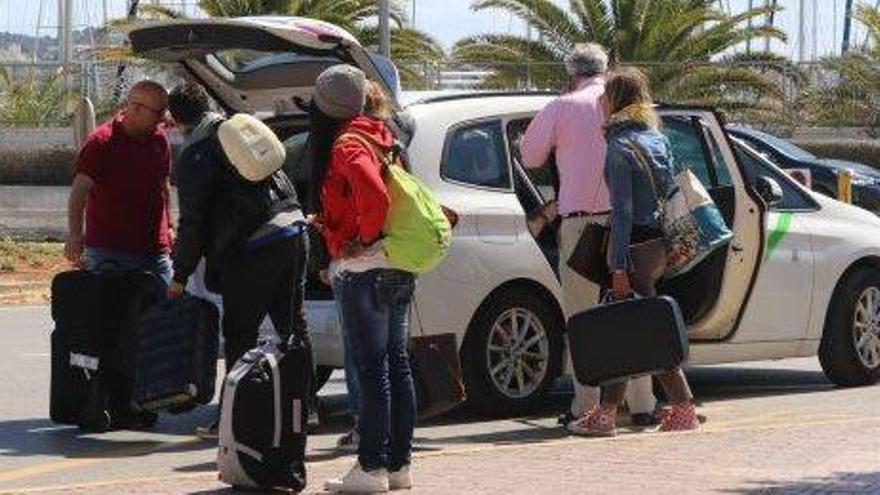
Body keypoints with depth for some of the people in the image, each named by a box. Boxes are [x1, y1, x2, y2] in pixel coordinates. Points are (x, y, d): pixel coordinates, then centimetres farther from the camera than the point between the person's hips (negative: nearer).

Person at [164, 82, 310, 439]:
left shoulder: (194, 158, -6)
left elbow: (192, 222, -6)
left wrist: (180, 275, 3)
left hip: (252, 249, -7)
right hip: (294, 232, 7)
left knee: (239, 336, 0)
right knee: (293, 326, 16)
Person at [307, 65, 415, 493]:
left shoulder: (346, 146, -14)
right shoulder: (377, 136, 13)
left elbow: (374, 195, -30)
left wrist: (363, 237, -15)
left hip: (362, 268, -9)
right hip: (397, 266, 9)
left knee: (371, 366, -7)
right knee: (395, 362, 11)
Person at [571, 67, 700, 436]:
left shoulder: (620, 147, -12)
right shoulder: (657, 140, 12)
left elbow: (622, 211, -15)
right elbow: (670, 193, 16)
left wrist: (619, 267, -15)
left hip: (636, 246, -8)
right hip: (659, 243, 8)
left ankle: (684, 409, 1)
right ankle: (605, 412, 12)